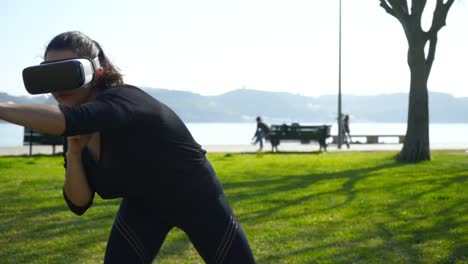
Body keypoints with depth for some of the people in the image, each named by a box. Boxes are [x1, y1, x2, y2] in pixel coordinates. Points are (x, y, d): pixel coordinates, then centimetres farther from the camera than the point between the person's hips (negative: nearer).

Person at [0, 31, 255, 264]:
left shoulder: (124, 99, -33)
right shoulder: (78, 134, -10)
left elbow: (68, 120, -54)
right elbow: (79, 204, -11)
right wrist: (73, 153, -26)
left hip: (198, 201, -5)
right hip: (142, 206, 6)